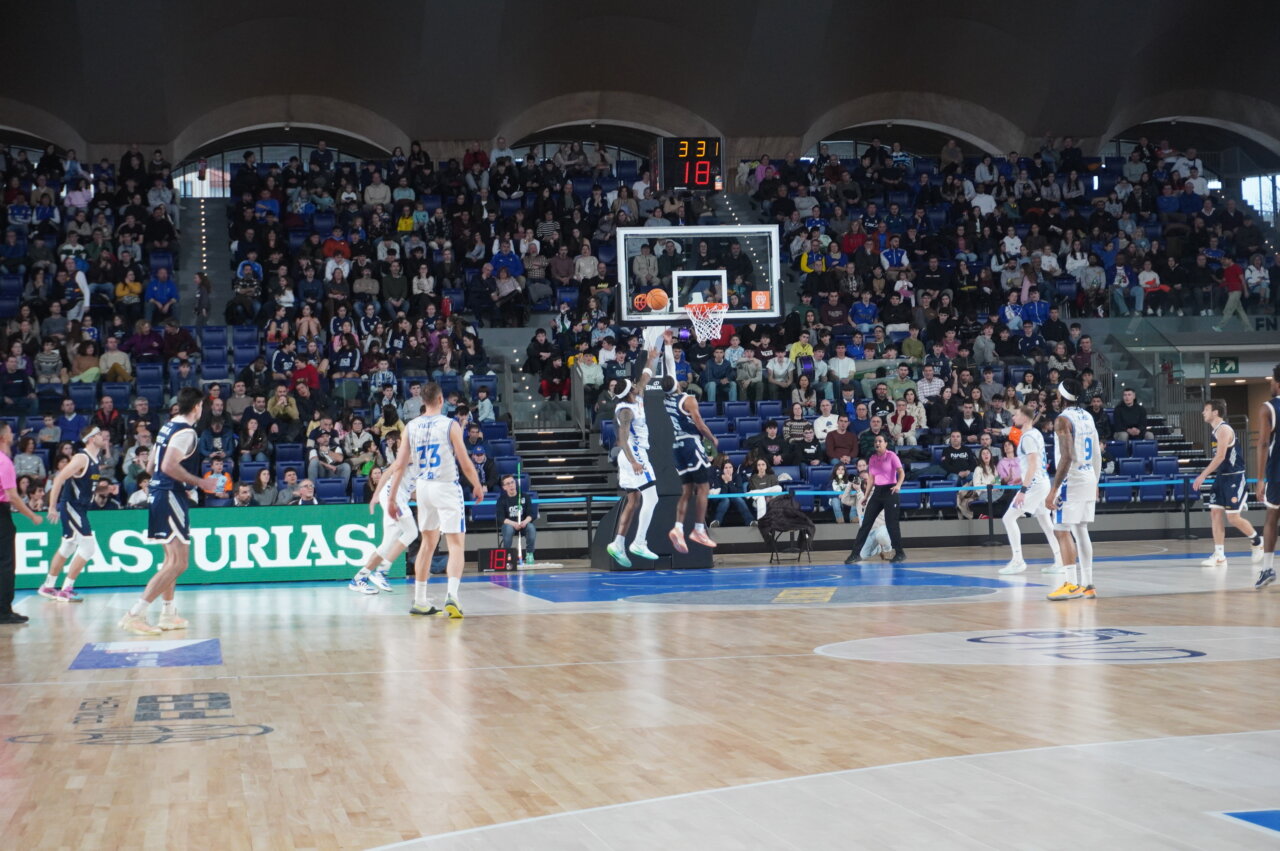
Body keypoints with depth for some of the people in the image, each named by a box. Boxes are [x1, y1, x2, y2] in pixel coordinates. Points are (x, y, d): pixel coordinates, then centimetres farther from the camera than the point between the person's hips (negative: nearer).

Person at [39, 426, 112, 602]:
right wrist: (52, 507, -23)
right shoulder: (82, 458, -17)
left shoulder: (97, 460, 10)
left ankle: (48, 587, 30)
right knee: (88, 546, -12)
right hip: (71, 506, -10)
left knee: (68, 548, 18)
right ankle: (66, 590, -8)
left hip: (80, 508, 10)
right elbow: (59, 479, -21)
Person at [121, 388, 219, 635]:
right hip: (170, 496, -10)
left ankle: (169, 614, 28)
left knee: (172, 559, 21)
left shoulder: (168, 426, 15)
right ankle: (135, 615, -16)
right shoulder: (186, 431, -13)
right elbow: (169, 466, -24)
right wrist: (200, 483, -16)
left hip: (158, 493, 10)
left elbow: (152, 467, 20)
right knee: (178, 563, -10)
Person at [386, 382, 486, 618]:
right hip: (446, 487, -5)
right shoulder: (450, 425, -8)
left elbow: (400, 466, 3)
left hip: (423, 487, 5)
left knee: (428, 543, 18)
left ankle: (420, 602, 21)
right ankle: (451, 596, -23)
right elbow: (465, 463, -7)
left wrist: (391, 499, 9)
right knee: (456, 544, -3)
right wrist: (477, 486, 10)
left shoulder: (411, 427, 4)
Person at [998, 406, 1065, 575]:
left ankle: (1017, 560, -10)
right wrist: (1023, 480, 29)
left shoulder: (1028, 437, -16)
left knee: (1009, 518, -8)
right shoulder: (1036, 433, 13)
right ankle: (1059, 562, 14)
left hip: (1034, 484, -10)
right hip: (1042, 481, 10)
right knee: (1045, 522, 13)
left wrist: (1023, 490, -24)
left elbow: (1033, 466, -22)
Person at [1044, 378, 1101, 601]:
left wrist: (1053, 490, -22)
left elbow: (1066, 457, -22)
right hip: (1089, 479, 9)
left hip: (1071, 480, -9)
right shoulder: (1087, 417, 12)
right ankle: (1087, 585, 14)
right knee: (1081, 531, 13)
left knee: (1062, 531, -5)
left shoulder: (1063, 420, -14)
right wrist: (1095, 483, 26)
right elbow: (1097, 454, 17)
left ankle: (1071, 584, -9)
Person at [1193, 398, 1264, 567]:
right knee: (1215, 513, 2)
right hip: (1221, 478, 9)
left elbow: (1220, 457, -24)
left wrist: (1203, 476, -25)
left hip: (1234, 478, -9)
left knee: (1233, 517, -5)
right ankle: (1219, 556, 2)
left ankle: (1257, 542, 19)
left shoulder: (1224, 429, -16)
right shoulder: (1215, 431, 13)